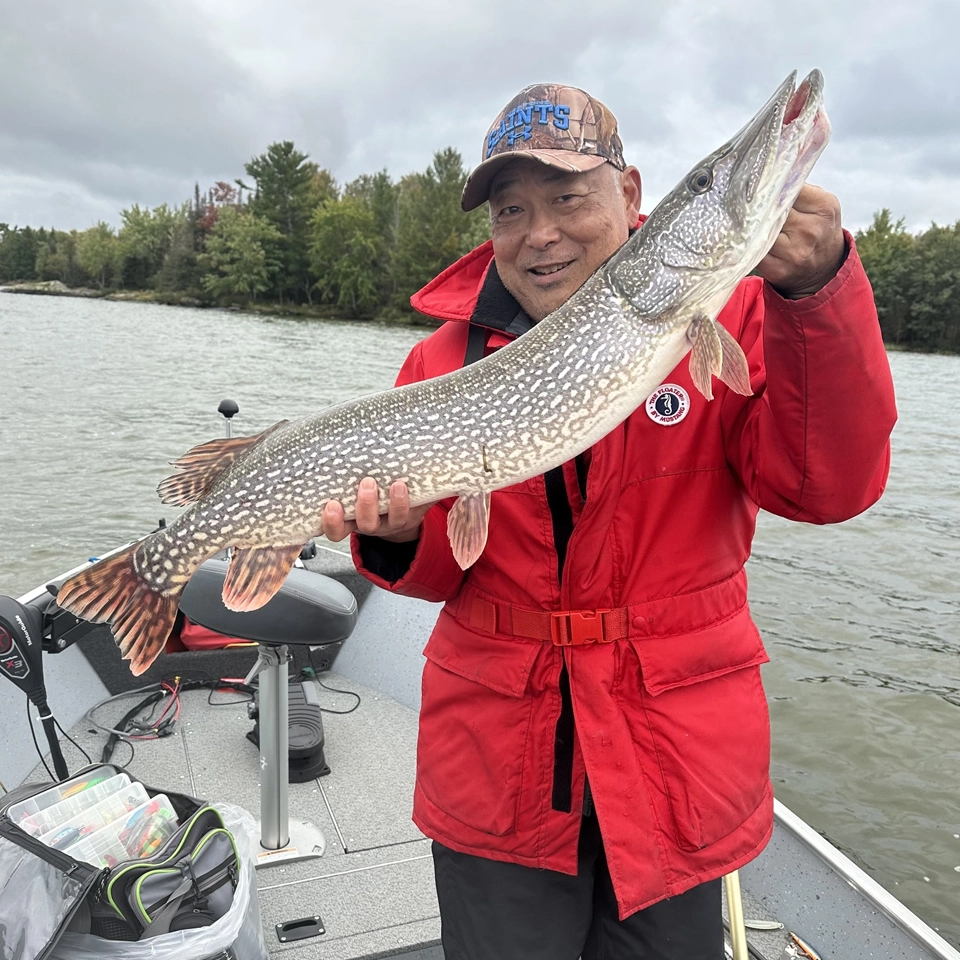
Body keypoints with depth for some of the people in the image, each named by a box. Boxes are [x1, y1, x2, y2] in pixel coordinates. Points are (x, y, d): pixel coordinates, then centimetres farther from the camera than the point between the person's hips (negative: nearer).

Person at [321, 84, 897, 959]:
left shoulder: (727, 320, -4)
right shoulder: (445, 359, -1)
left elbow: (830, 487, -16)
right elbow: (444, 570, 1)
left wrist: (815, 291, -28)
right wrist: (399, 534, -21)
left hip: (676, 760, 0)